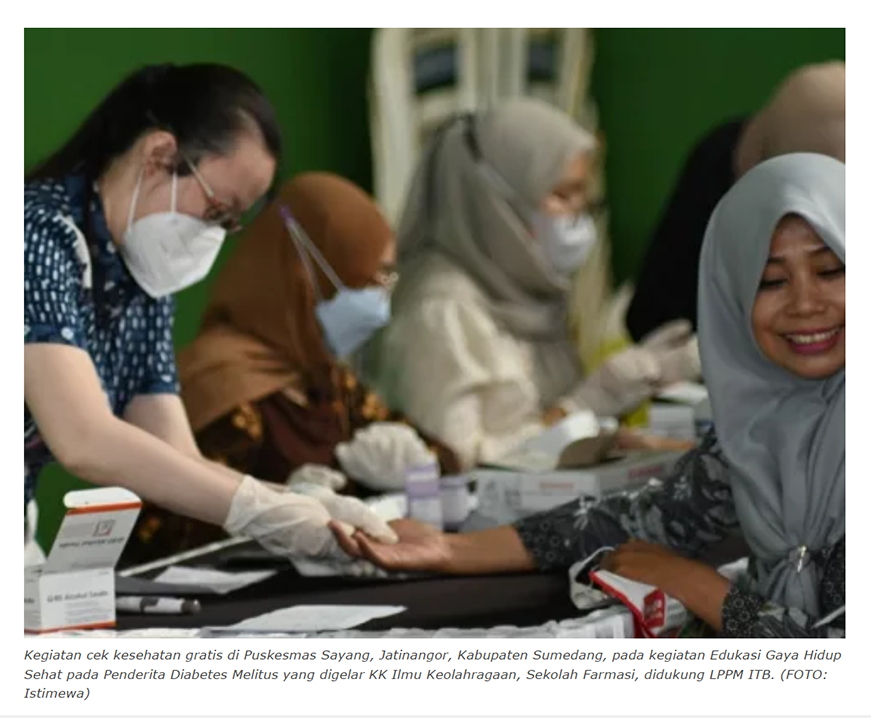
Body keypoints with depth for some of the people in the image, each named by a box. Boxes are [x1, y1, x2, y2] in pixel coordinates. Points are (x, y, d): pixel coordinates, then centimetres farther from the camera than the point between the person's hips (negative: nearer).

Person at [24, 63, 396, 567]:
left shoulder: (144, 288, 8)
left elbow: (177, 466, 5)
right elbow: (84, 442, -24)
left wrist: (306, 510, -10)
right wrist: (262, 510, -23)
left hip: (19, 554, 7)